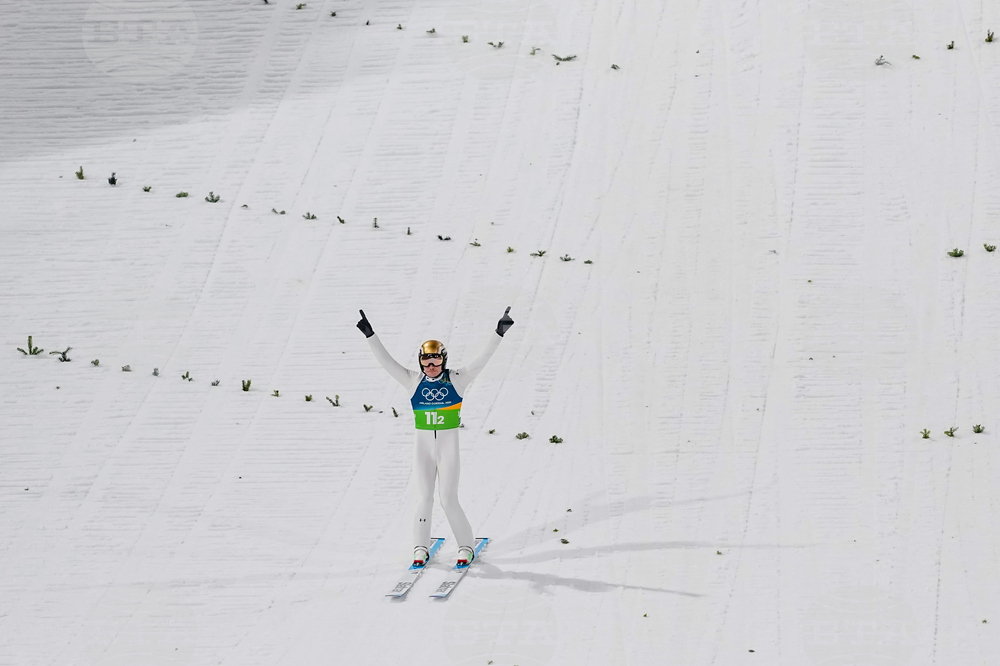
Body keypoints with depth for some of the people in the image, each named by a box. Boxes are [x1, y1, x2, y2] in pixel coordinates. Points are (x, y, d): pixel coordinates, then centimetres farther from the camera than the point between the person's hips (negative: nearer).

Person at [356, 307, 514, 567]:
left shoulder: (457, 379, -1)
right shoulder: (413, 381, 2)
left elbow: (482, 359, -6)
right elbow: (387, 361, -1)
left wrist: (498, 333, -14)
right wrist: (370, 335, -7)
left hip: (448, 445, -2)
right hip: (422, 445, 2)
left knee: (449, 499, -3)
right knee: (423, 498, 2)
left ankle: (466, 547, 13)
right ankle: (420, 548, 17)